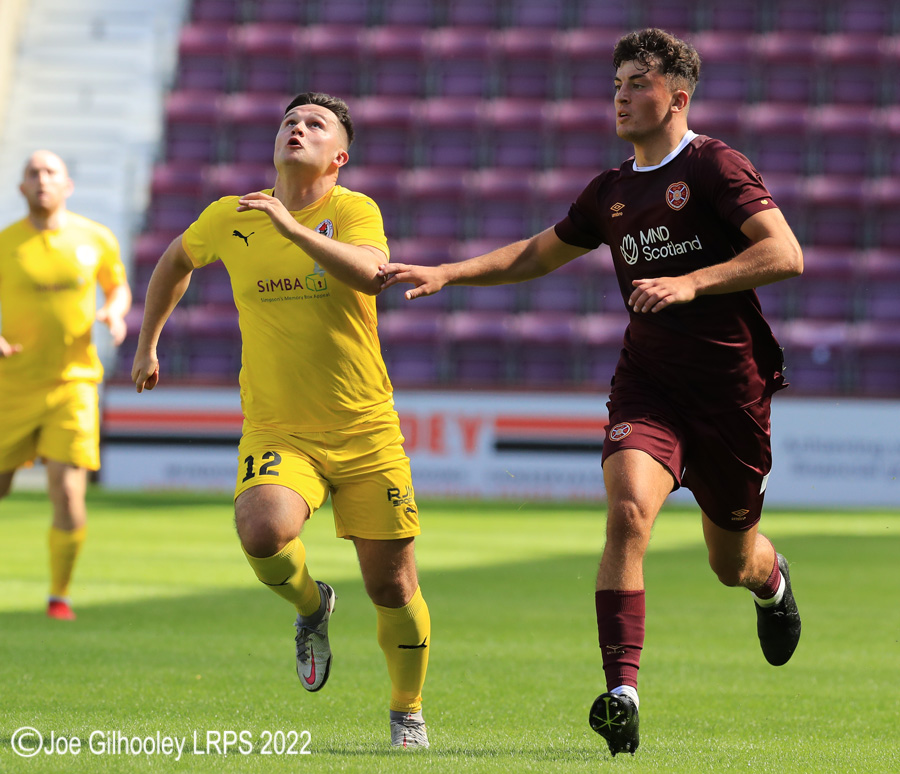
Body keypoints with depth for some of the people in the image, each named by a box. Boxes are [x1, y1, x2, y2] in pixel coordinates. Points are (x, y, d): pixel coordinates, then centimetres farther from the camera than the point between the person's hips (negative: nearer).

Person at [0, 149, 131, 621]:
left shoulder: (95, 239, 0)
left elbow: (118, 286, 18)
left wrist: (115, 313, -4)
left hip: (73, 382, 0)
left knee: (68, 493, -13)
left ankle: (59, 595, 5)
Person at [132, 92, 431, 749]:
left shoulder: (353, 211, -5)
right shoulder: (230, 219, 3)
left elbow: (371, 276, -27)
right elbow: (177, 260, 25)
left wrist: (292, 227, -32)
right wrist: (147, 344, 28)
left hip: (366, 433, -1)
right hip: (277, 432, 1)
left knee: (394, 590, 2)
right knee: (263, 531, -30)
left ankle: (408, 715, 27)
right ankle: (310, 605, 4)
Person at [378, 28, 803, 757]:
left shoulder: (715, 166, -7)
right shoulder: (611, 191, 12)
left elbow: (785, 253, -18)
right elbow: (538, 253, 26)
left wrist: (690, 283, -27)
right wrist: (446, 272, 14)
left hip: (730, 388, -3)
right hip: (647, 382, 4)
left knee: (733, 564, 11)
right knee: (628, 509, -25)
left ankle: (772, 580, 51)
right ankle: (623, 694, -28)